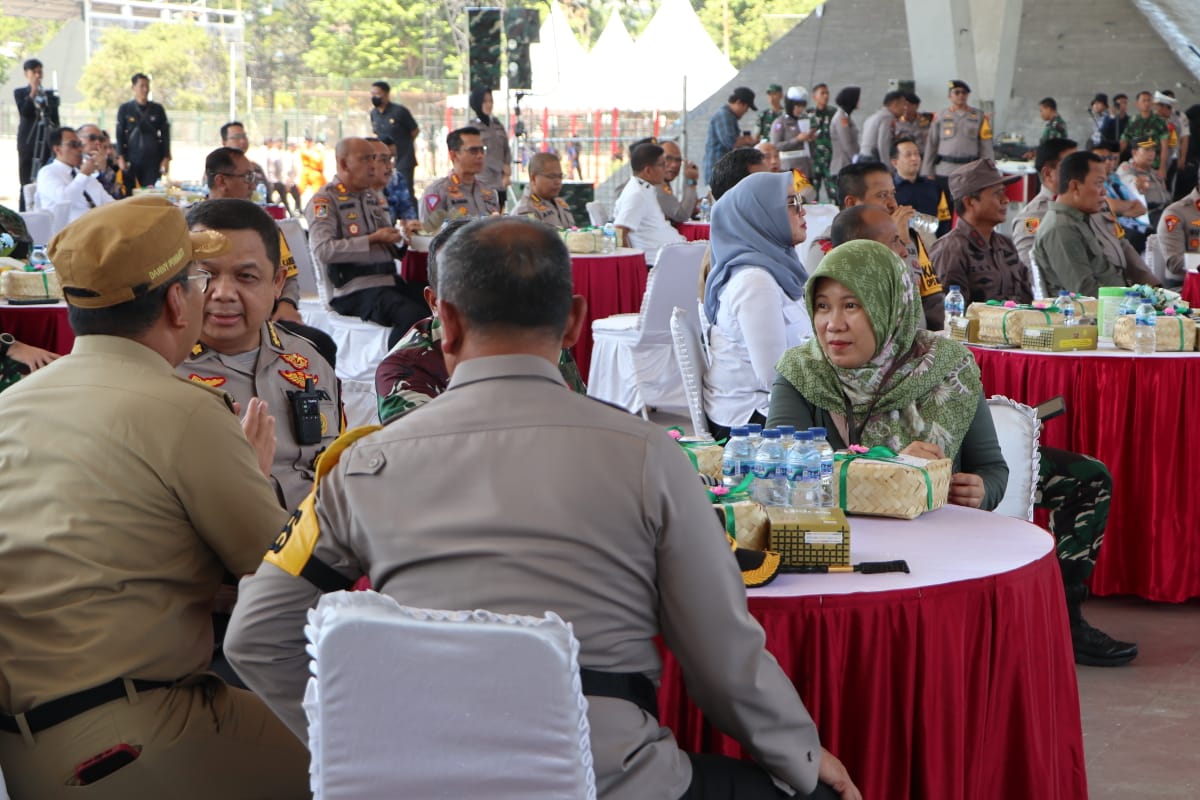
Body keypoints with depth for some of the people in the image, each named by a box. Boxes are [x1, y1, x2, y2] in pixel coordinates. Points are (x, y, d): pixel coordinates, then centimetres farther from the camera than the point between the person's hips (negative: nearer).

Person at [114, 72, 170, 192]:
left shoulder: (158, 109, 8)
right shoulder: (125, 109, 5)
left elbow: (165, 134, 8)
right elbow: (119, 134, 4)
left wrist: (166, 158, 0)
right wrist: (120, 157, -5)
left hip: (153, 160, 1)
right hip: (131, 160, -1)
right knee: (129, 194, 0)